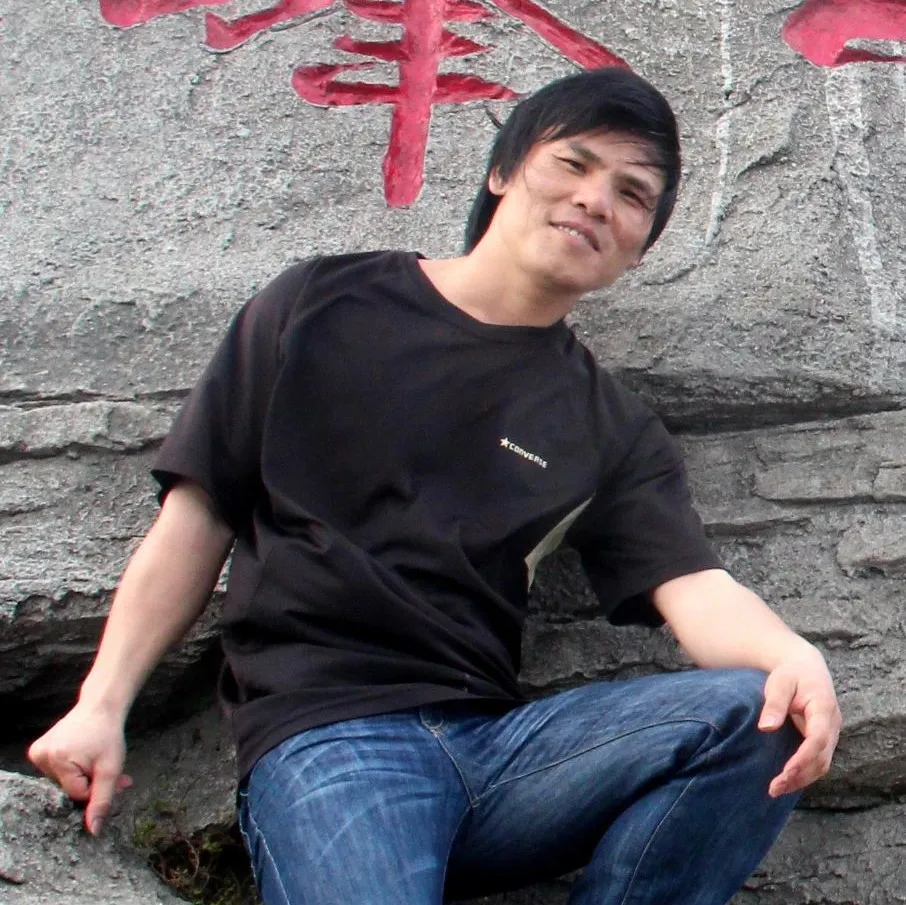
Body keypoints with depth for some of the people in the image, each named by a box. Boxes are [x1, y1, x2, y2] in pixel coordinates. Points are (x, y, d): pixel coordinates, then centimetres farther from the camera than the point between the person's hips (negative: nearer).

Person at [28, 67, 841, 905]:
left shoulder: (611, 429, 17)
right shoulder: (325, 307, 12)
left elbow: (694, 588, 1)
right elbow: (199, 519, 11)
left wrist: (791, 657, -23)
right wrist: (102, 705, 2)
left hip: (499, 742, 4)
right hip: (326, 736, -4)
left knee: (754, 720, -23)